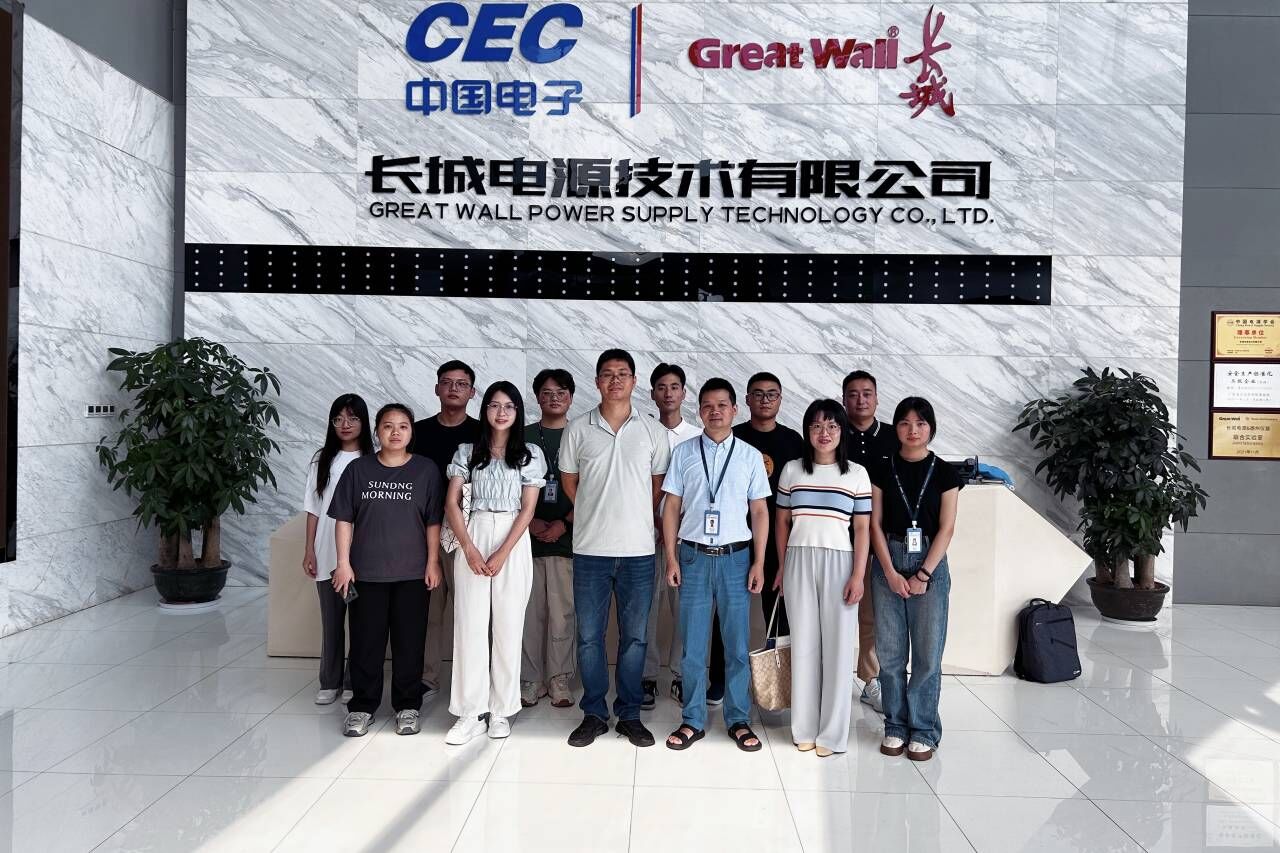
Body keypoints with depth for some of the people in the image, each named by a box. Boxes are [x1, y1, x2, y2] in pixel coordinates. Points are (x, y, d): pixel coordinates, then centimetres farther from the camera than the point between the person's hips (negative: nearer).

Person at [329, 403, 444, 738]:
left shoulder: (426, 470, 0)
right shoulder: (358, 469, 2)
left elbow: (433, 522, 1)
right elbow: (344, 519, 3)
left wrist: (433, 563, -3)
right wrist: (344, 563, -2)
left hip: (412, 573, 0)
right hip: (366, 572, 1)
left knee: (409, 642, 6)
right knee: (365, 641, 7)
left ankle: (407, 707, 20)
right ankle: (362, 706, 22)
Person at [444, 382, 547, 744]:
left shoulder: (530, 454, 4)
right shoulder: (467, 451, 8)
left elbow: (528, 509, -2)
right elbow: (451, 503, 3)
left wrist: (502, 554, -10)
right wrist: (469, 548, -9)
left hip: (513, 541, -1)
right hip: (472, 539, 1)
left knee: (508, 625, 2)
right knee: (470, 624, -1)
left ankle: (501, 711, 13)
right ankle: (471, 713, 6)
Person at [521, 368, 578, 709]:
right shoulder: (524, 436, 10)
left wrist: (563, 524, -7)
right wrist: (530, 522, -5)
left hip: (566, 537, -1)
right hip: (528, 536, 1)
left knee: (562, 613, 1)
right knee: (531, 612, 4)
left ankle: (560, 682, 12)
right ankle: (531, 680, 15)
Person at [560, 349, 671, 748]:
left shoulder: (653, 431, 4)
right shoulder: (578, 429, 3)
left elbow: (659, 486, 11)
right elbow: (570, 482, 12)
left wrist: (637, 521, 7)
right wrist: (598, 516, 10)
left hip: (638, 549, 0)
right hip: (590, 549, 0)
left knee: (634, 636, 7)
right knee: (589, 636, 6)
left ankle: (630, 715, 20)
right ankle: (594, 714, 20)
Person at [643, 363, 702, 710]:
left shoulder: (699, 437, 6)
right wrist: (657, 521, -8)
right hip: (648, 530, -1)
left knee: (685, 606, 5)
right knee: (646, 606, 3)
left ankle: (681, 675, 18)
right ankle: (648, 677, 14)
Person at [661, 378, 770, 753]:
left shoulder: (750, 455, 3)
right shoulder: (683, 453, 3)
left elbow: (760, 512, 5)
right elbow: (671, 507, 4)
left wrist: (759, 563, -1)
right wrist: (671, 558, -1)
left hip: (735, 556, 0)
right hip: (694, 555, 0)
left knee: (737, 644, 6)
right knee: (692, 645, 6)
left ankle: (738, 720, 20)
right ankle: (693, 720, 19)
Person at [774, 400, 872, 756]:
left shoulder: (856, 473, 2)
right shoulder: (792, 470, 7)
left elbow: (862, 528, 1)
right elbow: (782, 521, 11)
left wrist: (859, 575, -5)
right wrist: (782, 567, 8)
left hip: (838, 563, -1)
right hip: (799, 562, 2)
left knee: (838, 645, 2)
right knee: (803, 643, 6)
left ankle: (832, 733, 12)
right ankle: (805, 728, 17)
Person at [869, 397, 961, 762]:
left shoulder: (944, 473, 2)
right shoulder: (883, 471, 4)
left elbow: (946, 528, -2)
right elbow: (876, 524, 2)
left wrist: (923, 575, -9)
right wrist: (890, 573, -8)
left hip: (930, 565, -1)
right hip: (888, 563, 1)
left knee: (927, 653, 1)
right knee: (890, 652, 4)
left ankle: (923, 730, 14)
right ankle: (896, 725, 17)